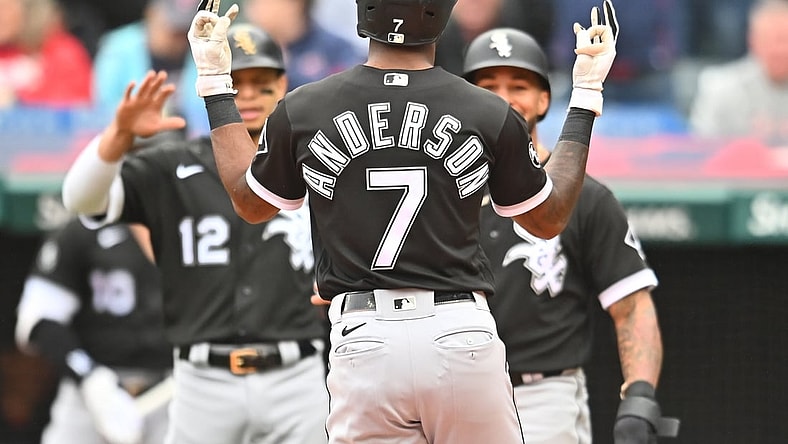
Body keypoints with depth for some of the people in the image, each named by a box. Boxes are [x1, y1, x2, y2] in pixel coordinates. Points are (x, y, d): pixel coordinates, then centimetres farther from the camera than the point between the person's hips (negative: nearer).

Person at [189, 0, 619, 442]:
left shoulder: (303, 110, 2)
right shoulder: (489, 114, 0)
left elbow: (250, 203, 22)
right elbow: (549, 218, 16)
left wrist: (215, 83, 30)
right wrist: (586, 96, 24)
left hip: (362, 339, 1)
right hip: (462, 336, -1)